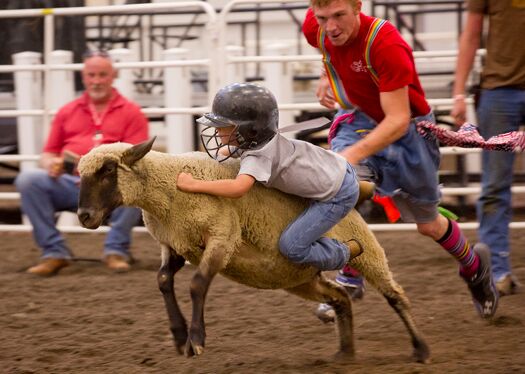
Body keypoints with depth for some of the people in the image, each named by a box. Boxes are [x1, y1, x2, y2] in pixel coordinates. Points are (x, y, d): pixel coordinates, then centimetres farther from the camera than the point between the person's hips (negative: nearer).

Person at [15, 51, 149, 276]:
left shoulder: (130, 112, 10)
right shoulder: (67, 112, 20)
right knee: (27, 180, -24)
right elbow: (48, 154, 20)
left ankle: (116, 250, -19)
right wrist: (51, 164, -6)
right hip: (69, 184, 3)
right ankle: (54, 252, -19)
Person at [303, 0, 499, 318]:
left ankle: (474, 266, 43)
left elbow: (398, 120, -37)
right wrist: (328, 77, -2)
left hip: (406, 128, -4)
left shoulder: (387, 44, -36)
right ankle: (349, 278, -18)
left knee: (427, 225, 13)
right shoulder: (314, 27, -18)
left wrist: (354, 153, -47)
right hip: (357, 119, 4)